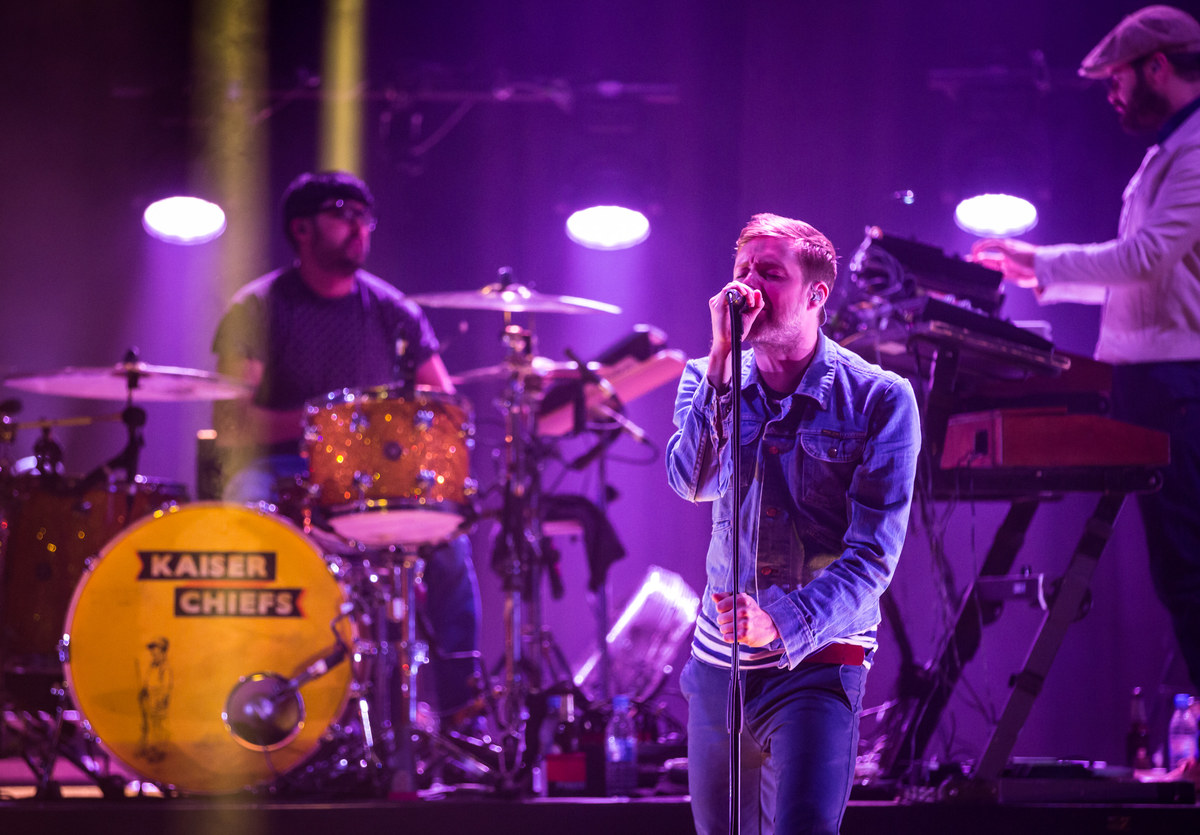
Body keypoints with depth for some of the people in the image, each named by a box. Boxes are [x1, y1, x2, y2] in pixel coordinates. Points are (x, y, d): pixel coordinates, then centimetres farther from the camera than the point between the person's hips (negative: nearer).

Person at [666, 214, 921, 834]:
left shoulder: (879, 400, -8)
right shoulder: (709, 380, 5)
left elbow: (873, 553, -14)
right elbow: (692, 481, -14)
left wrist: (785, 622, -29)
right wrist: (722, 358, -21)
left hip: (817, 659, -5)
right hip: (720, 660, 5)